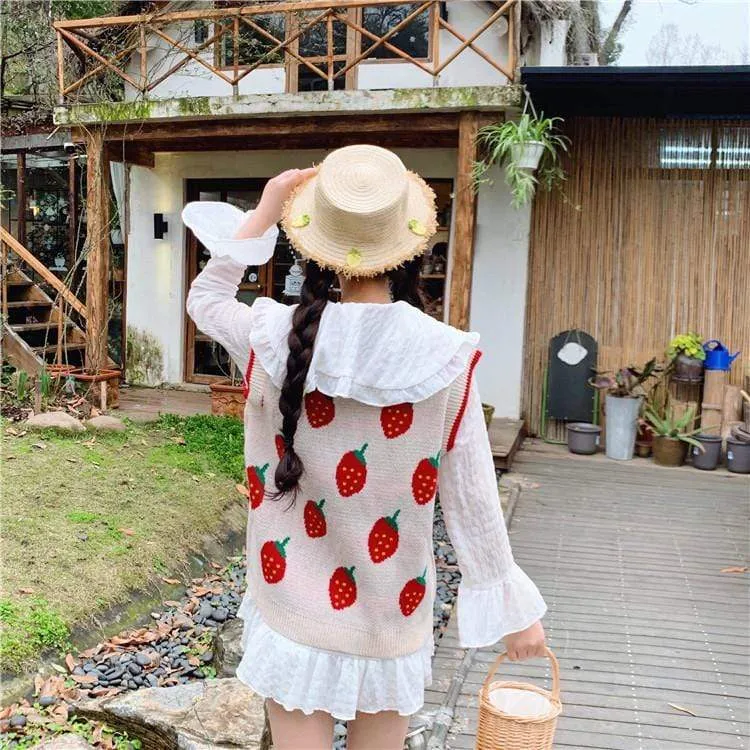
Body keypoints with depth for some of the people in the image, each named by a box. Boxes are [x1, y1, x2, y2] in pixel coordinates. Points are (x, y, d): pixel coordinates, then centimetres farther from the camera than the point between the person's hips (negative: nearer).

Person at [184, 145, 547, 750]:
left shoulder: (273, 340, -14)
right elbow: (471, 499, -10)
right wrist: (512, 607, 2)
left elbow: (205, 299, 10)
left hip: (294, 611, 0)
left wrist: (263, 215, 6)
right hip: (391, 620, 0)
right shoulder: (447, 360, -17)